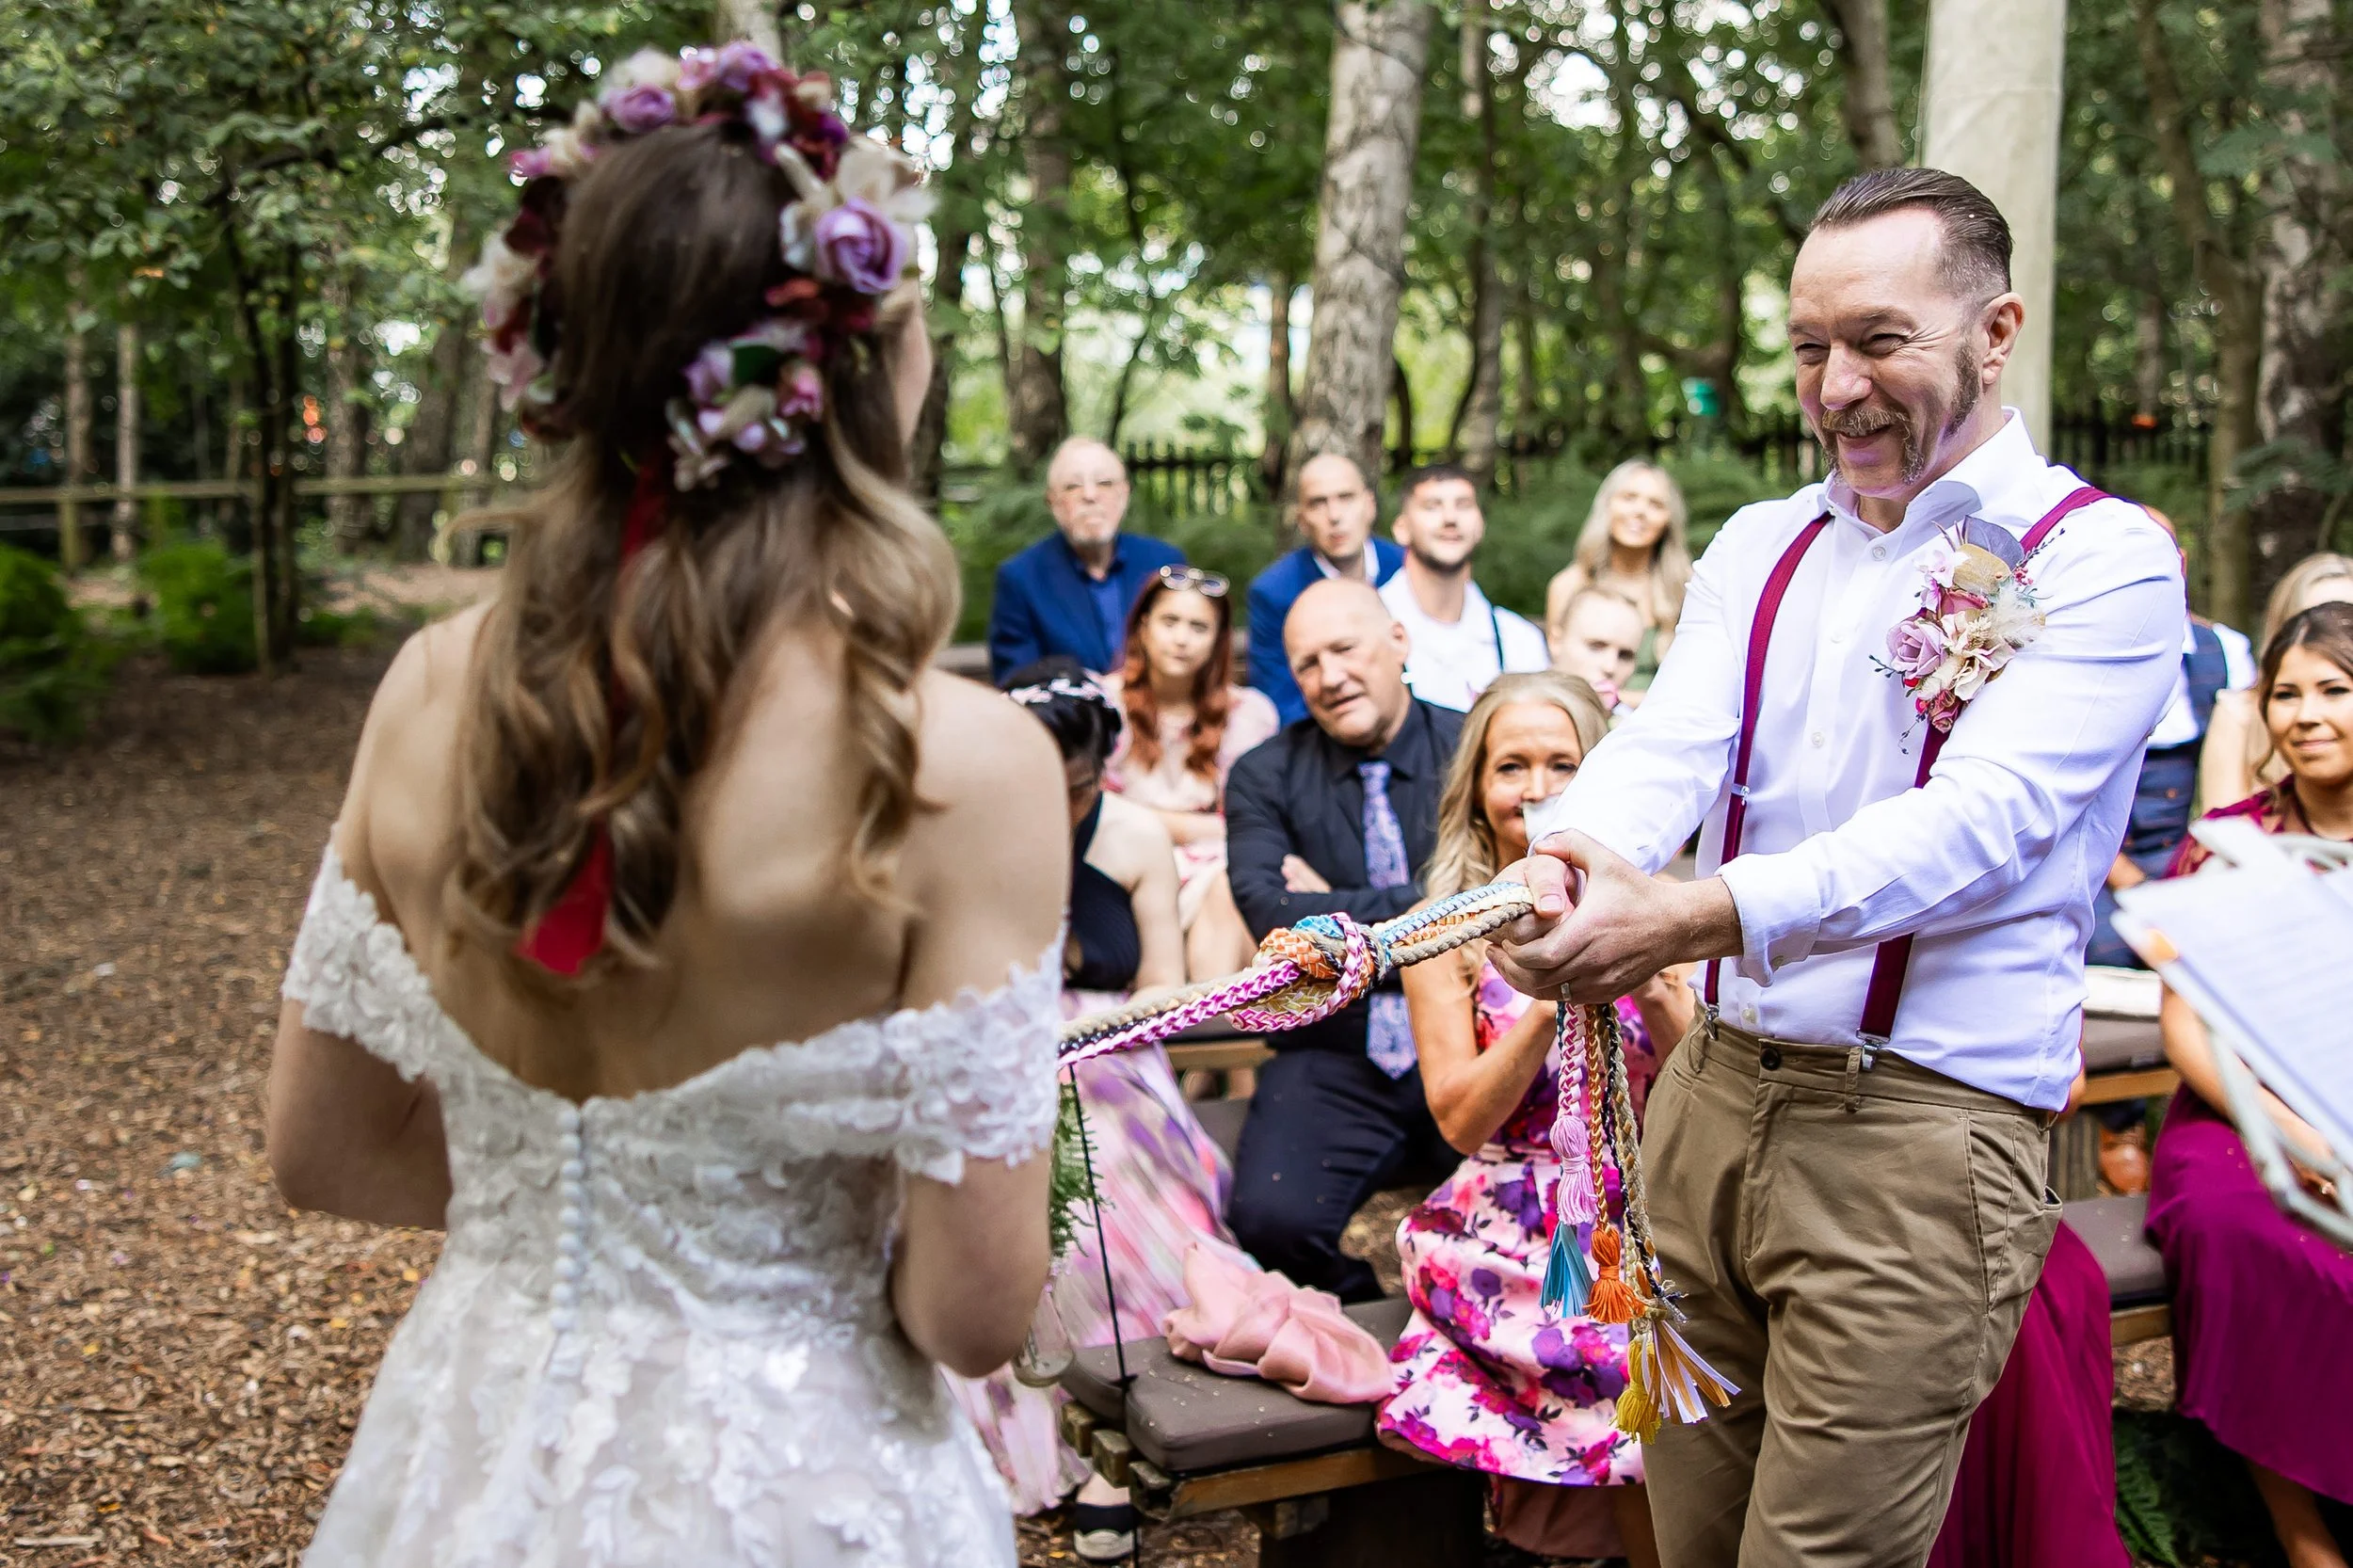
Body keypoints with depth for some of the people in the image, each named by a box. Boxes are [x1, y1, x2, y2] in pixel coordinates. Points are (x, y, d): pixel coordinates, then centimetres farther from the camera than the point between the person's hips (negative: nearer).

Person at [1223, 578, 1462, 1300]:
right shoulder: (1263, 778, 7)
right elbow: (1271, 915, -10)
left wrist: (1334, 909, -6)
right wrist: (1420, 907, -16)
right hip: (1332, 1061, 1)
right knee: (1271, 1217, -25)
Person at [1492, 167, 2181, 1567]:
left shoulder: (2103, 559, -5)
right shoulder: (1759, 549, 13)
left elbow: (1981, 815, -20)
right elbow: (1671, 747, -3)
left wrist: (1691, 918, -35)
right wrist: (1568, 858, -28)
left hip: (1922, 1131, -5)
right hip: (1712, 1092, 6)